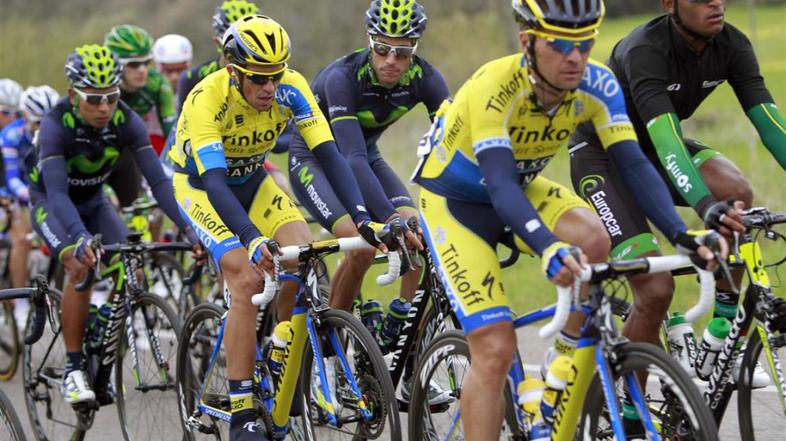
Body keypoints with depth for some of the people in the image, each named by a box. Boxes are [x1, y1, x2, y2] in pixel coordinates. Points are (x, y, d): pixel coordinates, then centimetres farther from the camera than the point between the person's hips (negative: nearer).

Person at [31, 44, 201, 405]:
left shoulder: (126, 121, -22)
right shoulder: (56, 124, -32)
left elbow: (158, 180, -26)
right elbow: (57, 192, -41)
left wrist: (189, 229, -39)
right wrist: (81, 238, -58)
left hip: (93, 202, 4)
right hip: (51, 204, -4)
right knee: (81, 267, -28)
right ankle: (73, 369, -19)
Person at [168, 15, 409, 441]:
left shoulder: (291, 88, -23)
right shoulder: (207, 99, -34)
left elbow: (328, 154, -26)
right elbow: (214, 181, -42)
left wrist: (363, 219, -40)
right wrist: (252, 240, -57)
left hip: (253, 181, 4)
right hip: (199, 186, -4)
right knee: (248, 278, -26)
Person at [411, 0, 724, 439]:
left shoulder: (598, 85, -20)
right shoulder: (492, 89, -34)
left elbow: (634, 163, -24)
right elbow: (500, 185, -44)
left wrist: (681, 233, -40)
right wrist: (549, 248, -61)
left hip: (523, 186, 4)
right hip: (455, 203, -4)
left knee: (593, 240, -28)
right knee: (495, 351, -17)